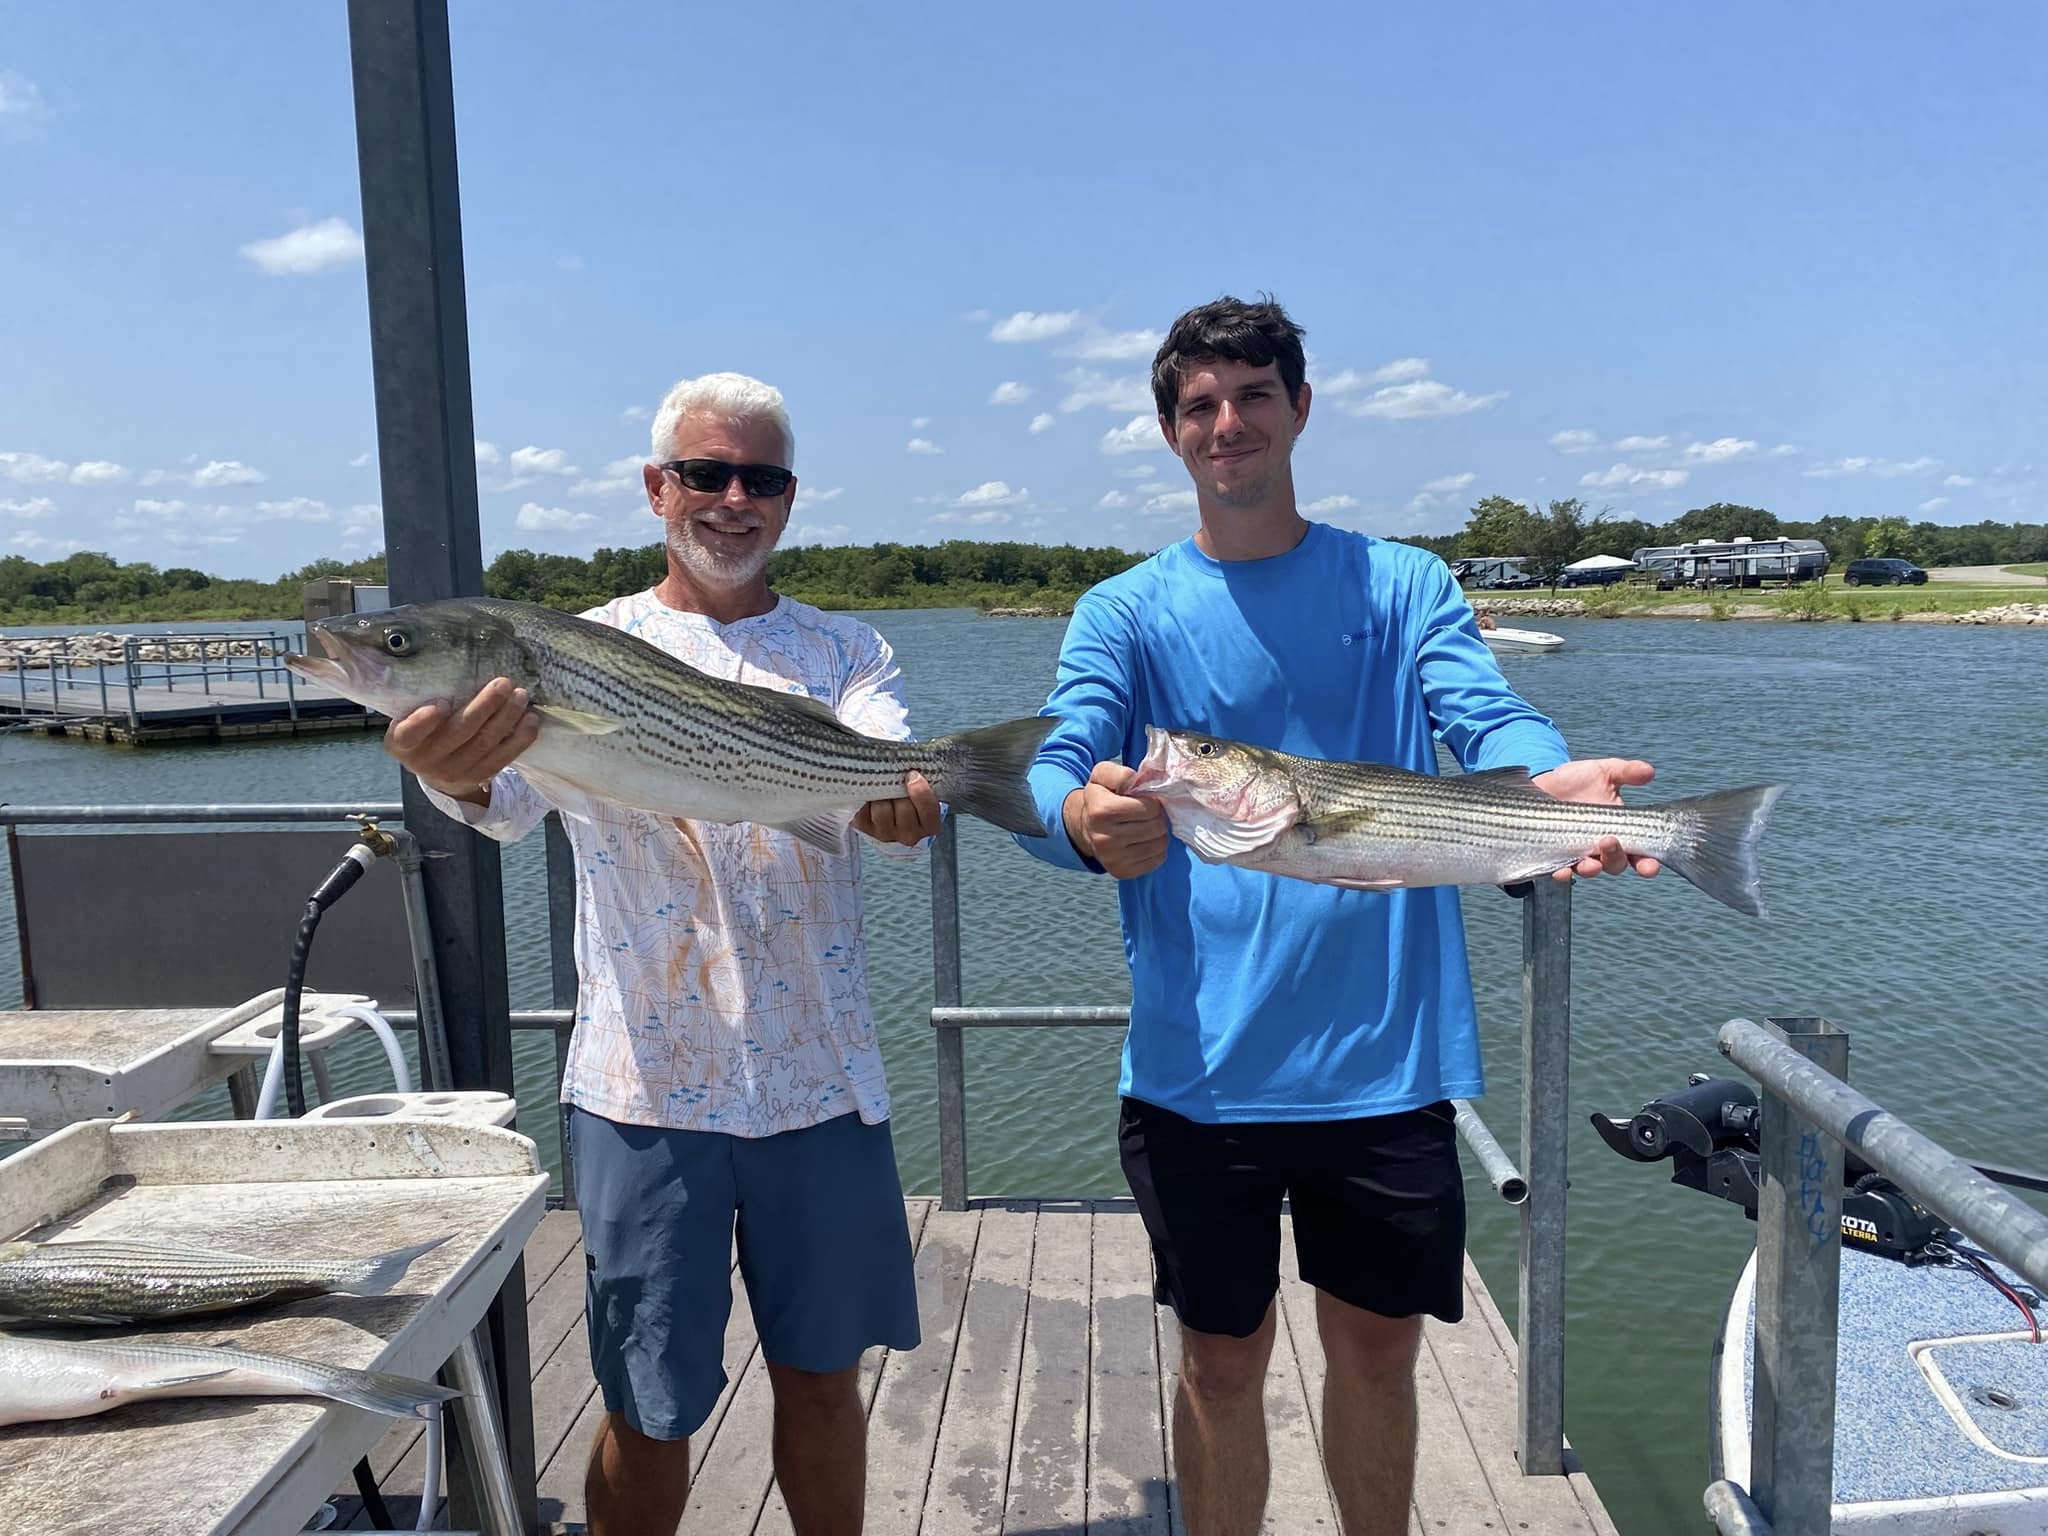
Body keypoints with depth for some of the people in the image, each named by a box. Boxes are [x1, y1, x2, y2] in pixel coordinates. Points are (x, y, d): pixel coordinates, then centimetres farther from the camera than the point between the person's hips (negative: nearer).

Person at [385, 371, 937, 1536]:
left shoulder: (846, 652, 5)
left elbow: (895, 781, -14)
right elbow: (517, 802, -19)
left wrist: (904, 804, -39)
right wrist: (458, 776, -43)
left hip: (824, 1081, 2)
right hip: (646, 1087, -1)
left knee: (822, 1376, 17)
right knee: (651, 1412, 10)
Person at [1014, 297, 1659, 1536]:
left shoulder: (1402, 585, 4)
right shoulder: (1124, 613, 1)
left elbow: (1488, 719, -12)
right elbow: (1054, 775, -13)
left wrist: (1552, 781, -35)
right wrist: (1088, 820, -37)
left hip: (1383, 1055, 1)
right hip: (1202, 1061, 0)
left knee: (1379, 1348, 17)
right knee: (1225, 1359, 13)